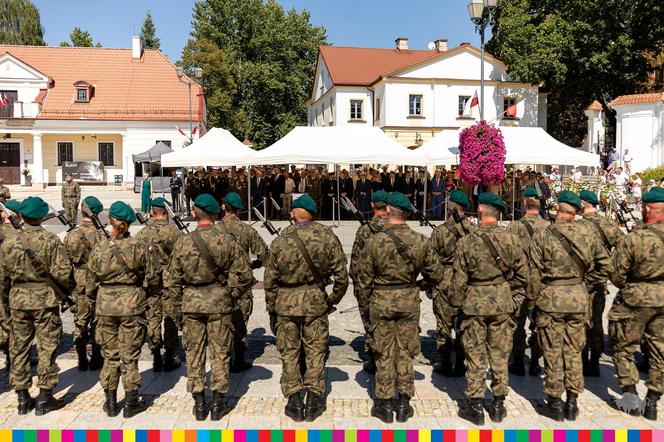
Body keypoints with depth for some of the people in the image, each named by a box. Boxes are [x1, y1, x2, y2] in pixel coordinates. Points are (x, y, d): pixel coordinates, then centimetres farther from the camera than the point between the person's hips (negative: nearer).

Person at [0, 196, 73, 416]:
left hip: (18, 301, 3)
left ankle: (23, 399, 20)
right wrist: (70, 289, 4)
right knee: (47, 348, 5)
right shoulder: (51, 240, -11)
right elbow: (62, 273, -15)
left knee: (19, 348, 12)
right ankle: (44, 399, 10)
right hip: (45, 300, -3)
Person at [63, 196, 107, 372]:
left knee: (80, 322, 13)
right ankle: (96, 360, 15)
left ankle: (82, 360, 20)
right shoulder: (100, 235, -14)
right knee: (97, 324, 8)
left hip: (78, 286, 3)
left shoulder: (70, 235, -3)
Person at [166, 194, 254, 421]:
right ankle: (217, 404, 16)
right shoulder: (226, 241, -8)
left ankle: (199, 404, 20)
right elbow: (244, 274, -8)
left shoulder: (183, 243, -5)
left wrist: (181, 299, 13)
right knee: (220, 353, 9)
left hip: (191, 303, 1)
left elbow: (172, 279, 0)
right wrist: (231, 294, 6)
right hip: (219, 302, -1)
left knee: (194, 353, 12)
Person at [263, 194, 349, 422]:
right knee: (315, 351, 13)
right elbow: (341, 276, -5)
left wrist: (271, 310, 9)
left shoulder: (279, 241, -9)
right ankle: (314, 401, 18)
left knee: (289, 352, 13)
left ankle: (294, 401, 18)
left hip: (286, 303, 0)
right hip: (316, 301, 1)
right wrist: (333, 299, 12)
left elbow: (269, 281, -4)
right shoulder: (328, 237, -7)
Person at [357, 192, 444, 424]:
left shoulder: (375, 241, -14)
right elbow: (436, 274, 0)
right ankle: (404, 404, 21)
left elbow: (364, 278, -7)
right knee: (405, 352, 13)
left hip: (381, 302, -2)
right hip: (409, 301, 2)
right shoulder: (421, 241, -8)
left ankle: (385, 404, 19)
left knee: (384, 353, 10)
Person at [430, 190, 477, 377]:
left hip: (445, 283, -2)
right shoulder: (474, 230, -4)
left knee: (444, 325, 8)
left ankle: (445, 365, 14)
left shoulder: (440, 231, -10)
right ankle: (460, 365, 19)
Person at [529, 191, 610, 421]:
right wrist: (586, 282, 15)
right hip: (579, 299, 3)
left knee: (552, 353, 6)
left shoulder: (542, 236, -10)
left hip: (551, 300, -3)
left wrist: (533, 299, 3)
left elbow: (534, 274, -9)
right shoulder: (586, 233, 0)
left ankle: (555, 404, 14)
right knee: (574, 351, 13)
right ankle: (572, 404, 20)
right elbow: (605, 263, 7)